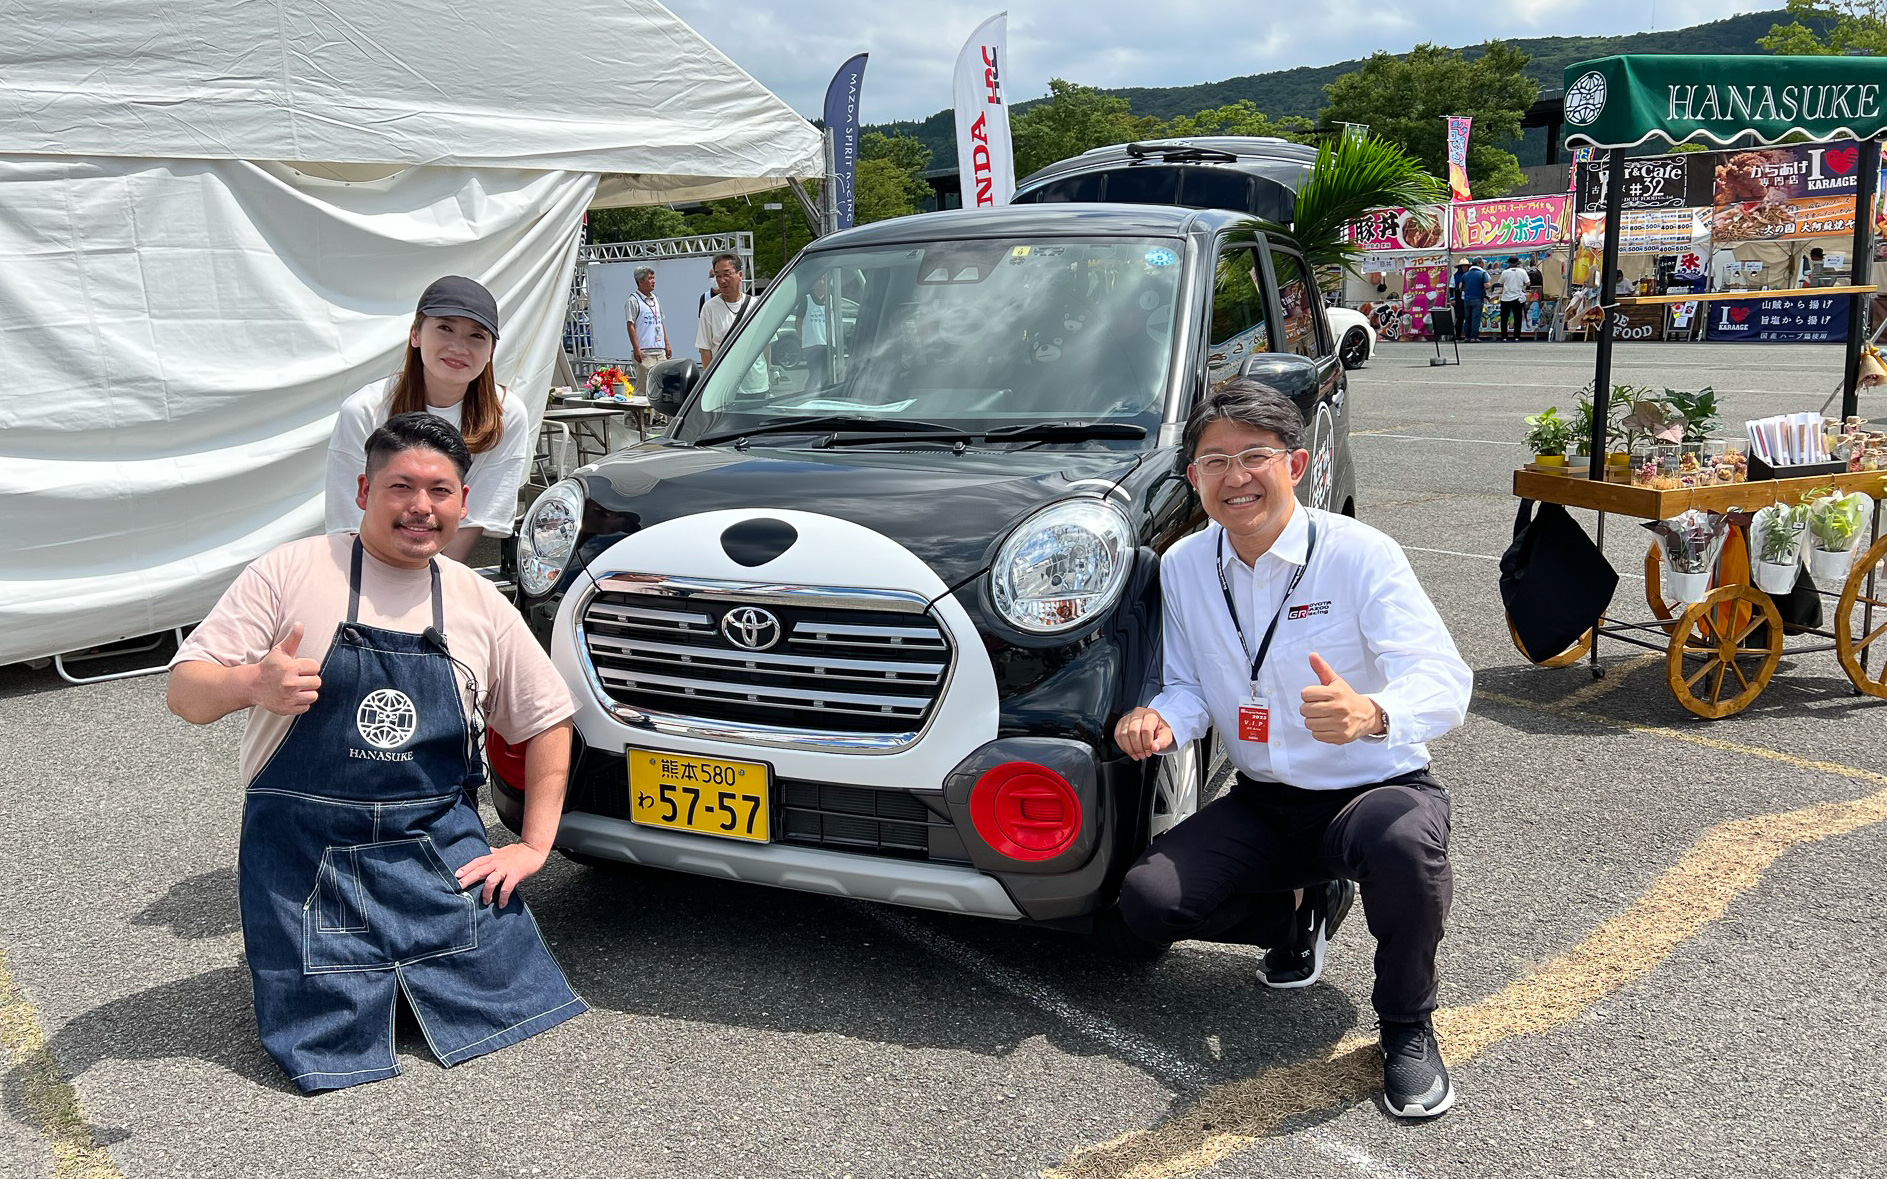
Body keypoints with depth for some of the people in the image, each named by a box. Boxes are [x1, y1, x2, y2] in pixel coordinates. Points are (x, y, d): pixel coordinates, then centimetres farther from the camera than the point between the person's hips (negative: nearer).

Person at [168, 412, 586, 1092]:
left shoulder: (480, 604, 6)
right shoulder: (291, 572, -4)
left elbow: (548, 719, 13)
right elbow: (185, 693, -7)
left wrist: (534, 845, 5)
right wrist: (250, 684, -31)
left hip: (442, 851, 3)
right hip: (305, 857, -3)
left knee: (508, 1005, -4)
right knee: (335, 1048, -7)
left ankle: (410, 976, 26)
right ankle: (274, 956, 24)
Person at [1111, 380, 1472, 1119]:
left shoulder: (1361, 555, -18)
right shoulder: (1182, 567, -2)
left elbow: (1445, 681, -28)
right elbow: (1190, 686, 5)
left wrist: (1370, 713, -52)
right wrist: (1164, 720, -21)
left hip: (1375, 789, -4)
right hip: (1263, 803, 5)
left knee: (1405, 844, -39)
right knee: (1144, 904, -14)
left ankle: (1406, 1026, -7)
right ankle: (1304, 913, 17)